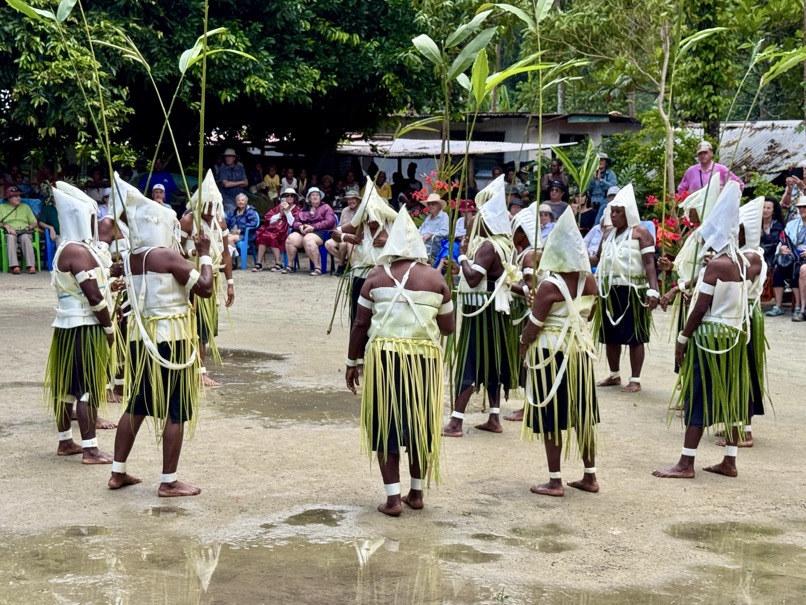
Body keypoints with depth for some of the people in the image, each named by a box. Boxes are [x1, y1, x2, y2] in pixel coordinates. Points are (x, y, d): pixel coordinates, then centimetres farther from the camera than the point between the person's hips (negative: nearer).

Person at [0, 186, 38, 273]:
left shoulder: (25, 206, 22)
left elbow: (34, 222, 15)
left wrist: (29, 227, -6)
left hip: (24, 232, 1)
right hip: (10, 233, -1)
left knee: (25, 238, -36)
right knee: (11, 237, -37)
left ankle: (31, 266, -47)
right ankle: (14, 266, -50)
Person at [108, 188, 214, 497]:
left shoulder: (130, 260, 7)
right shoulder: (168, 256, -15)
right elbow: (205, 289, -15)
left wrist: (190, 255, 17)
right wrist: (204, 254, -3)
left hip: (139, 336, 8)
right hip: (171, 338, -7)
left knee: (136, 405, 17)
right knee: (175, 411, 1)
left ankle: (118, 472, 21)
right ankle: (169, 482, 5)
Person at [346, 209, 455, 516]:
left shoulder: (377, 276, 1)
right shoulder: (435, 278, 4)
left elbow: (360, 324, 1)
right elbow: (448, 328, 7)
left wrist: (352, 362, 11)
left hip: (384, 356, -1)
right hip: (424, 356, 1)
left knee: (386, 425, 7)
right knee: (420, 423, 15)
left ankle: (393, 498, 4)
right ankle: (416, 493, 24)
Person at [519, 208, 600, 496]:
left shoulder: (550, 285, -18)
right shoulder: (589, 281, 0)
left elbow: (533, 326, -13)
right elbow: (588, 316, 11)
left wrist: (523, 347, 2)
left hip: (551, 351, -6)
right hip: (581, 349, 6)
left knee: (551, 417, 2)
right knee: (582, 413, 14)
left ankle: (555, 482, 6)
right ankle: (590, 477, 21)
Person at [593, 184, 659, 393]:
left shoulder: (640, 232, -7)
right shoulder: (609, 235, 15)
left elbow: (649, 263, -14)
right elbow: (599, 260, 22)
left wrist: (653, 290, -24)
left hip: (632, 292, -7)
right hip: (610, 291, 7)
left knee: (634, 337, -1)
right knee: (610, 335, 12)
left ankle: (635, 380, 5)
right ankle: (614, 375, 26)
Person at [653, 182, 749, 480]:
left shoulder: (715, 265, -17)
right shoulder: (739, 262, 8)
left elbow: (701, 308, -18)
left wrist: (683, 338, -12)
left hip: (711, 336, -8)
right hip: (734, 335, 8)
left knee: (698, 398, -4)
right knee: (731, 397, 11)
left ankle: (686, 464, -1)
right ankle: (729, 461, 17)